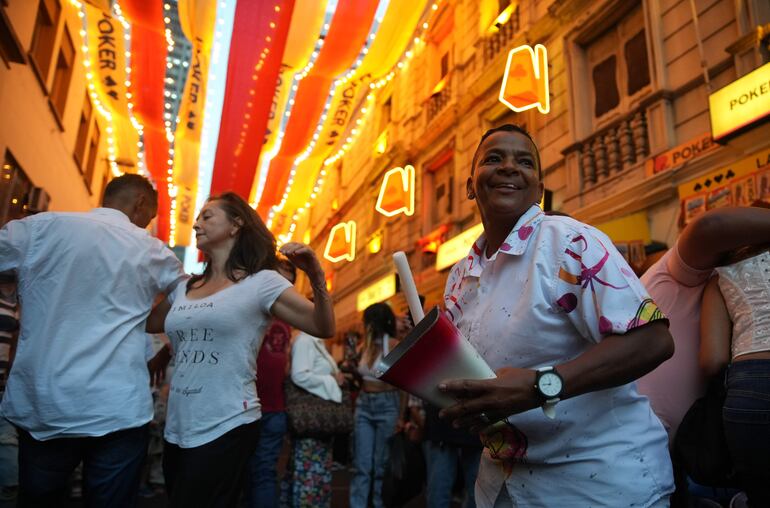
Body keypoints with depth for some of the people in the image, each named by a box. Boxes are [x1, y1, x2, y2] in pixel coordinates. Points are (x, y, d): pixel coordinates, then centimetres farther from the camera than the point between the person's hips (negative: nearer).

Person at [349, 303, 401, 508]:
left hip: (387, 406, -6)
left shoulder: (393, 345, -13)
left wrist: (403, 415, -16)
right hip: (363, 405, 6)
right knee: (361, 465, 4)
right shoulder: (366, 344, 8)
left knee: (382, 465, 4)